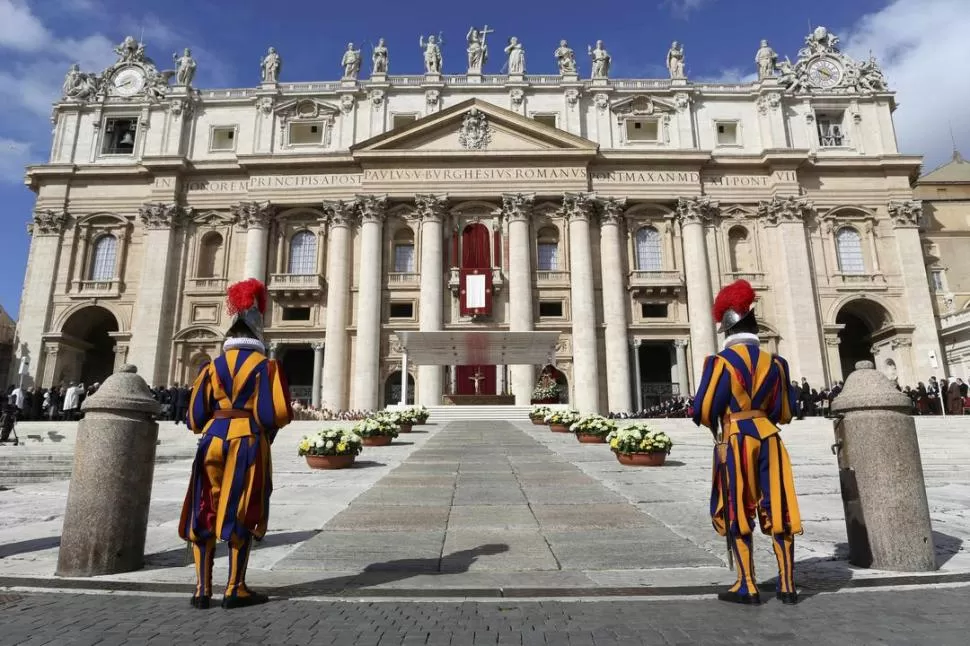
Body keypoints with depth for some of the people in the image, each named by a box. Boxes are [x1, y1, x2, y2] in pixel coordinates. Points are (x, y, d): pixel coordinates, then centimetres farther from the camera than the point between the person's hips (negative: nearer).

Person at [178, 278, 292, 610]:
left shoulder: (213, 366, 8)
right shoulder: (266, 366, -2)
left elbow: (195, 415, 7)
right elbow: (278, 413, -10)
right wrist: (265, 426, 12)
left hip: (213, 441, 3)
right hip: (249, 443, -3)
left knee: (204, 514, 11)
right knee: (242, 515, 3)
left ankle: (202, 589, 13)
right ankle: (235, 589, 8)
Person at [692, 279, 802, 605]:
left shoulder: (720, 361, -11)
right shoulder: (774, 362, 4)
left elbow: (704, 410, -11)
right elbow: (784, 412, 8)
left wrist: (719, 425, 11)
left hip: (734, 441, -4)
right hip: (768, 438, 4)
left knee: (737, 514, 6)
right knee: (778, 512, 10)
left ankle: (747, 587, 11)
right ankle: (787, 586, 17)